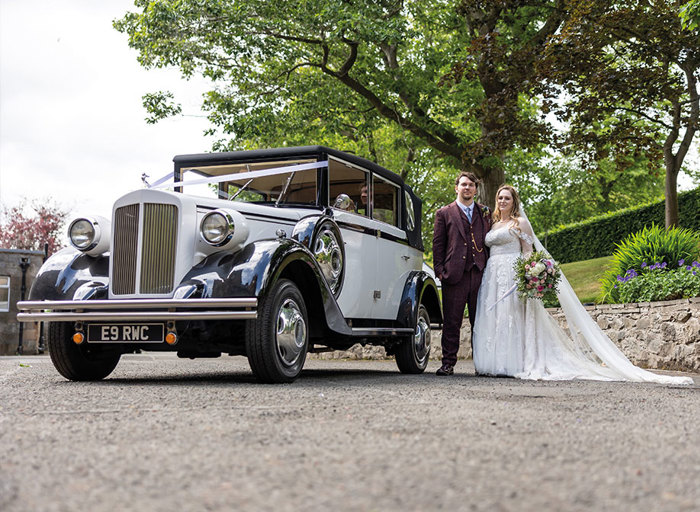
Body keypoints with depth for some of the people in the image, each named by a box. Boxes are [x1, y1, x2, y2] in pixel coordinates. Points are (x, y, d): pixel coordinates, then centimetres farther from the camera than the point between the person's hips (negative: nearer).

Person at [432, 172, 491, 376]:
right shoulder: (444, 213, 10)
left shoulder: (485, 213, 17)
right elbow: (438, 244, 6)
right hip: (455, 275, -2)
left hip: (480, 275, 2)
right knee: (451, 322, 0)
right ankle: (448, 363, 5)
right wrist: (440, 271, -3)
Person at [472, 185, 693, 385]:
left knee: (510, 318, -12)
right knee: (492, 318, 1)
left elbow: (528, 252, -5)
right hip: (491, 276, 7)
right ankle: (493, 364, 3)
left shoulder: (519, 223, 1)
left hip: (512, 274, -7)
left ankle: (512, 365, -12)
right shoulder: (494, 225, 21)